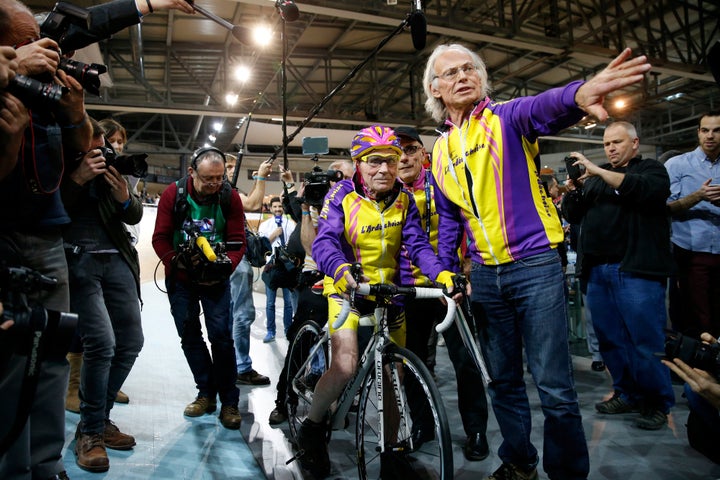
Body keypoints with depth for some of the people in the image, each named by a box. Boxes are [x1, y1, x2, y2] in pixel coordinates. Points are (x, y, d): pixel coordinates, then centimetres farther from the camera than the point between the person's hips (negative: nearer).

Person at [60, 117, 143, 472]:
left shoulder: (111, 166, 12)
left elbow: (135, 217, 11)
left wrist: (124, 197, -10)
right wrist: (77, 178, -17)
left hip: (117, 260, 5)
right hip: (76, 261, -5)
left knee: (131, 341, 4)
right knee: (101, 343, -14)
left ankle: (100, 418, 23)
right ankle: (90, 432, 4)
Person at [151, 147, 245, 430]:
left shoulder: (230, 197, -9)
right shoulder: (173, 194, -8)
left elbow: (238, 241, -7)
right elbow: (160, 238, -7)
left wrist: (226, 266, -24)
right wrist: (177, 262, -22)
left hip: (216, 279, -1)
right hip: (180, 278, 2)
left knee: (221, 336, -6)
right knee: (189, 335, 7)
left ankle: (229, 402, 4)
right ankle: (206, 393, 21)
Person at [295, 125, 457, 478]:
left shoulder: (404, 200, -4)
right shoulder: (342, 195, -13)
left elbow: (417, 244, -12)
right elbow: (325, 241, -27)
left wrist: (441, 274, -33)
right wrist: (341, 270, -49)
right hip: (347, 287, -3)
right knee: (346, 366, -22)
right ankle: (311, 429, 5)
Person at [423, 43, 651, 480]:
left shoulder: (507, 118, -4)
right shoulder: (441, 150, 11)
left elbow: (542, 107, -29)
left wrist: (577, 94, -52)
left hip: (535, 266, -5)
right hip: (484, 276, 5)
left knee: (554, 386, -1)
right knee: (503, 381, 16)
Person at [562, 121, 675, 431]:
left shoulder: (652, 169, 7)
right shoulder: (595, 178, 22)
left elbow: (645, 190, -17)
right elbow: (573, 215, 15)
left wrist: (598, 172, -18)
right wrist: (572, 191, -4)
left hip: (637, 271, -5)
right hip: (597, 271, 6)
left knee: (646, 341, -4)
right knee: (609, 339, 9)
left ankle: (658, 403, 11)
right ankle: (628, 394, 23)